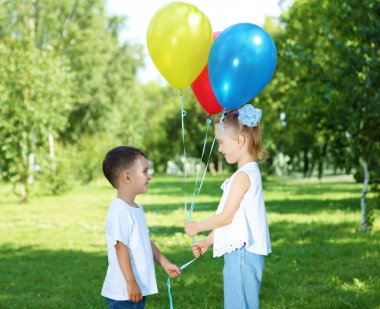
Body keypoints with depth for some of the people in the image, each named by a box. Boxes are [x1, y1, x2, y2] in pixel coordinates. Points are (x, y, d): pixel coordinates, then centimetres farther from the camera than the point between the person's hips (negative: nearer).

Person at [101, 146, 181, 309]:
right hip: (123, 292, -10)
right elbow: (121, 248, -23)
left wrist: (165, 264, 24)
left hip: (138, 289, 10)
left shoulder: (136, 208, 12)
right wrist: (131, 283, -23)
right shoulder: (119, 211, -20)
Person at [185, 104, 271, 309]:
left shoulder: (243, 176, -16)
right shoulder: (249, 173, 14)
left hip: (242, 253, -10)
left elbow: (226, 217, -16)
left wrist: (197, 227, -2)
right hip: (240, 252, 10)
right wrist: (207, 241, 19)